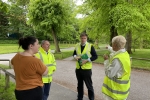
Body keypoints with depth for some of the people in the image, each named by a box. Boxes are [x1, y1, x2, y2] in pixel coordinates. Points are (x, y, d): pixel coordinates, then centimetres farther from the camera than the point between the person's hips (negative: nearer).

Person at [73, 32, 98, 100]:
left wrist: (87, 60, -19)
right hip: (78, 68, 5)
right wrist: (75, 56, -5)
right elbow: (74, 53, 18)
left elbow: (95, 56, -7)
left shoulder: (90, 46, -8)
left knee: (89, 85, 5)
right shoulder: (77, 46, 6)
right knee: (79, 84, 17)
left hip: (86, 69, -4)